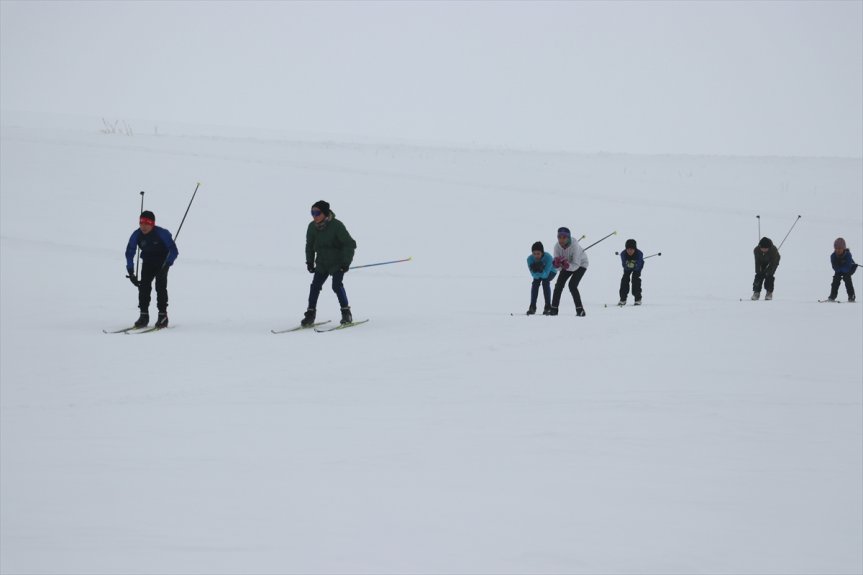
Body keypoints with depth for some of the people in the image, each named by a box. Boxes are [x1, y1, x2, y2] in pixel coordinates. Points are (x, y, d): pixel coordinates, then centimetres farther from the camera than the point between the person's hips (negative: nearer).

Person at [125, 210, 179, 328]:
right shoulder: (136, 235, -15)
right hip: (148, 262, 4)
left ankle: (163, 315, -12)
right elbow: (129, 252, -5)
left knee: (160, 285, -18)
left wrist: (166, 265, -34)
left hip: (162, 261, -4)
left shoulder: (162, 233, -26)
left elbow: (174, 251, -24)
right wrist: (131, 272, -11)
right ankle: (144, 315, -4)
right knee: (144, 285, -11)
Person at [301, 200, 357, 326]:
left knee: (337, 285, -17)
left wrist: (346, 262, -18)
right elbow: (309, 245, 13)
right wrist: (309, 262, 8)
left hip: (338, 262, -5)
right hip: (322, 262, 5)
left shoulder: (337, 226, -19)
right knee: (315, 286, -5)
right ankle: (310, 314, 2)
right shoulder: (312, 227, -5)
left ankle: (346, 313, -5)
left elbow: (350, 244, -14)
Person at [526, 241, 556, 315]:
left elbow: (545, 274, -41)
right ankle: (532, 307, -14)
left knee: (545, 282, -28)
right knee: (535, 283, -22)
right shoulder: (530, 259, -32)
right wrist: (535, 270, -53)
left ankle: (548, 307, -21)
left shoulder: (548, 257, -40)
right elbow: (534, 275, -32)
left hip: (550, 272, -3)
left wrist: (540, 270, -60)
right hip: (537, 273, 3)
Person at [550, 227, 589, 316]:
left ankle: (580, 310, -11)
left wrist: (567, 265, -56)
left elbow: (576, 265, -38)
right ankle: (554, 308, 9)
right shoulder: (557, 246, -26)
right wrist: (557, 264, -47)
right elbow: (557, 267, -25)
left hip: (580, 264, -5)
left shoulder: (574, 246, -38)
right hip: (568, 264, 5)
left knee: (572, 285, -20)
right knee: (559, 284, -5)